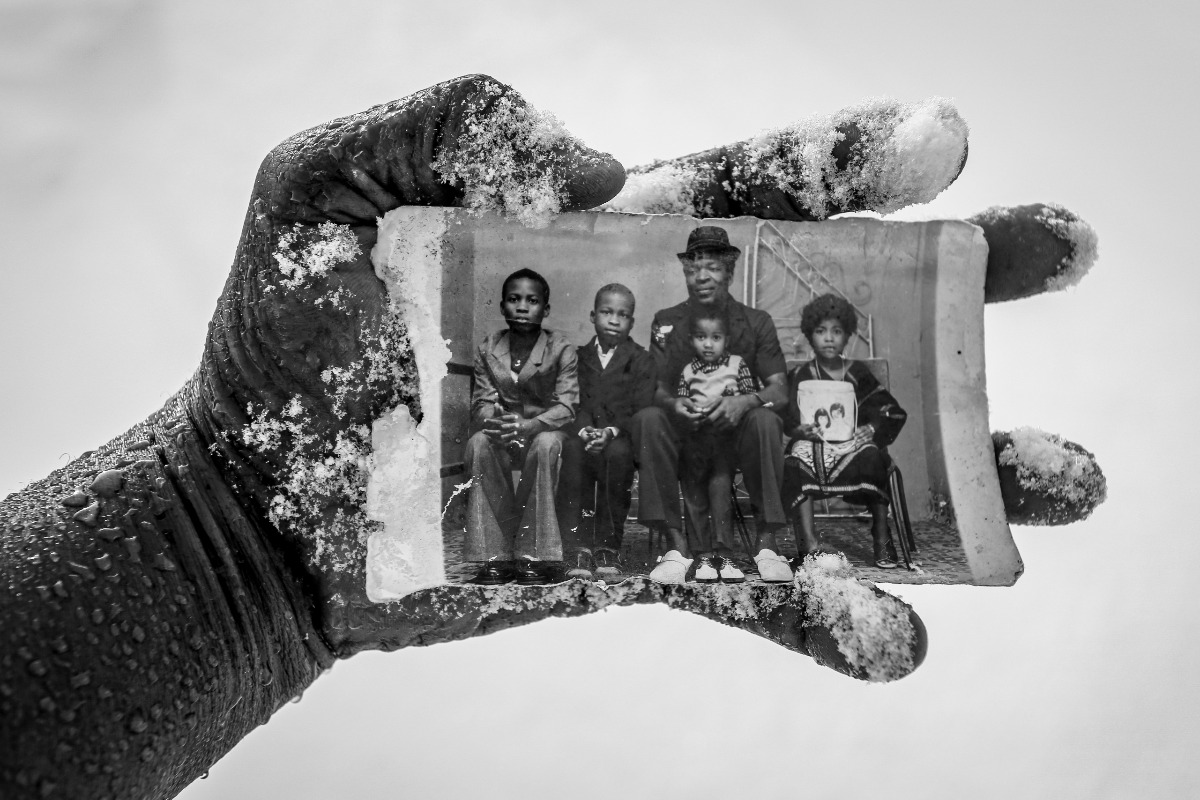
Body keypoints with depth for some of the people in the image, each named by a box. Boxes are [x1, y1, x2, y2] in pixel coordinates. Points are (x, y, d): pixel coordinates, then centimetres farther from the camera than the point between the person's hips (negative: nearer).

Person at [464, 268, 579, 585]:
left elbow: (567, 405, -15)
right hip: (501, 433, 2)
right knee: (478, 443, -31)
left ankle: (533, 556, -31)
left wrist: (530, 425, -33)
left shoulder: (561, 349, -5)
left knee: (546, 444, -37)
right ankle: (494, 556, -29)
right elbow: (482, 402, -2)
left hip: (545, 430, -2)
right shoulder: (487, 350, 4)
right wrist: (492, 421, -28)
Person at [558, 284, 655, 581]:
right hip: (586, 434, 2)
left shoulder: (641, 360, 8)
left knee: (617, 453, -36)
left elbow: (641, 410, -2)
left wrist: (612, 431, -20)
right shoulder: (580, 357, 15)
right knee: (573, 450, -33)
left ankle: (608, 546, -28)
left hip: (623, 436, -2)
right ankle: (579, 548, -34)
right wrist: (584, 430, -16)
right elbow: (576, 404, 6)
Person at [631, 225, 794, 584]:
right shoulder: (666, 322, 8)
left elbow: (779, 390, -4)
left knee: (765, 419, -33)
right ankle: (676, 544, -29)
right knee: (647, 419, -30)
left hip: (738, 429, 0)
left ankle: (768, 543, -26)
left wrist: (746, 401, -27)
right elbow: (658, 388, 1)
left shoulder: (756, 322, 6)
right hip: (683, 428, 1)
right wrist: (672, 403, -25)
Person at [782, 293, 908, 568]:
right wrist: (802, 430, -22)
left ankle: (882, 540, -22)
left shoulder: (857, 373, 15)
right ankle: (809, 545, -39)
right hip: (814, 445, -1)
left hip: (853, 445, 1)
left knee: (871, 458, -32)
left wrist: (869, 430, -9)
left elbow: (893, 412, 10)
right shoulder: (800, 376, 13)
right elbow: (789, 419, 1)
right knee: (794, 463, -33)